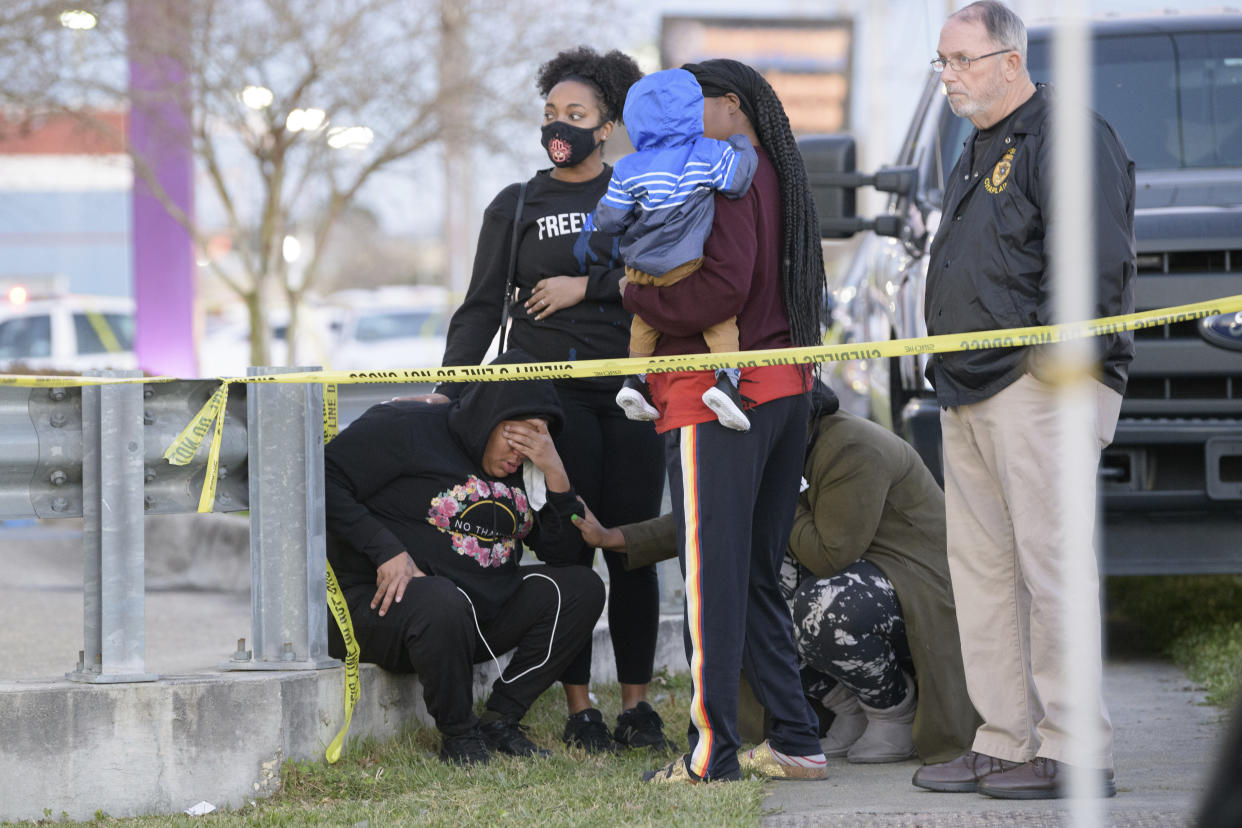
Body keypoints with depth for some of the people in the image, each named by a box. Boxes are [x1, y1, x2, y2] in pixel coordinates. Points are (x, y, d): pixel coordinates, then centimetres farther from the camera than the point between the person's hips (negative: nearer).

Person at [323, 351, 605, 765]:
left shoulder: (522, 467, 12)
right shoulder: (409, 429, -9)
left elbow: (562, 555, 7)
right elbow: (324, 478, -15)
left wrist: (554, 472, -7)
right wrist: (386, 550, -22)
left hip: (484, 613, 7)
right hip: (390, 601, -7)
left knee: (582, 587, -6)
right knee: (443, 604, -40)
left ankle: (501, 720, -6)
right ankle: (458, 734, -16)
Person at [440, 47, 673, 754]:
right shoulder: (516, 207, 11)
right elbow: (483, 307, 7)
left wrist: (587, 286, -8)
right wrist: (448, 389, -4)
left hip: (631, 390, 1)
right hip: (553, 395, -1)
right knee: (570, 546, -6)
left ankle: (637, 705, 5)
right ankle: (580, 708, -1)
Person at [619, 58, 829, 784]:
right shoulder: (782, 179, 18)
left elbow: (722, 288, -22)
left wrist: (637, 295, -8)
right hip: (786, 391, 9)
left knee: (713, 578, -5)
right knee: (758, 577, 15)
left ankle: (714, 754, -4)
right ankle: (798, 742, 14)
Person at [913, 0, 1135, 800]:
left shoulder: (1066, 135, -8)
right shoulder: (978, 153, 23)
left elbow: (1096, 256, -17)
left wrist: (1060, 340, -23)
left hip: (1041, 385, -10)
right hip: (971, 394, 10)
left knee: (1052, 564, -11)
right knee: (981, 569, 10)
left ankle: (1077, 753, -9)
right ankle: (1005, 743, 15)